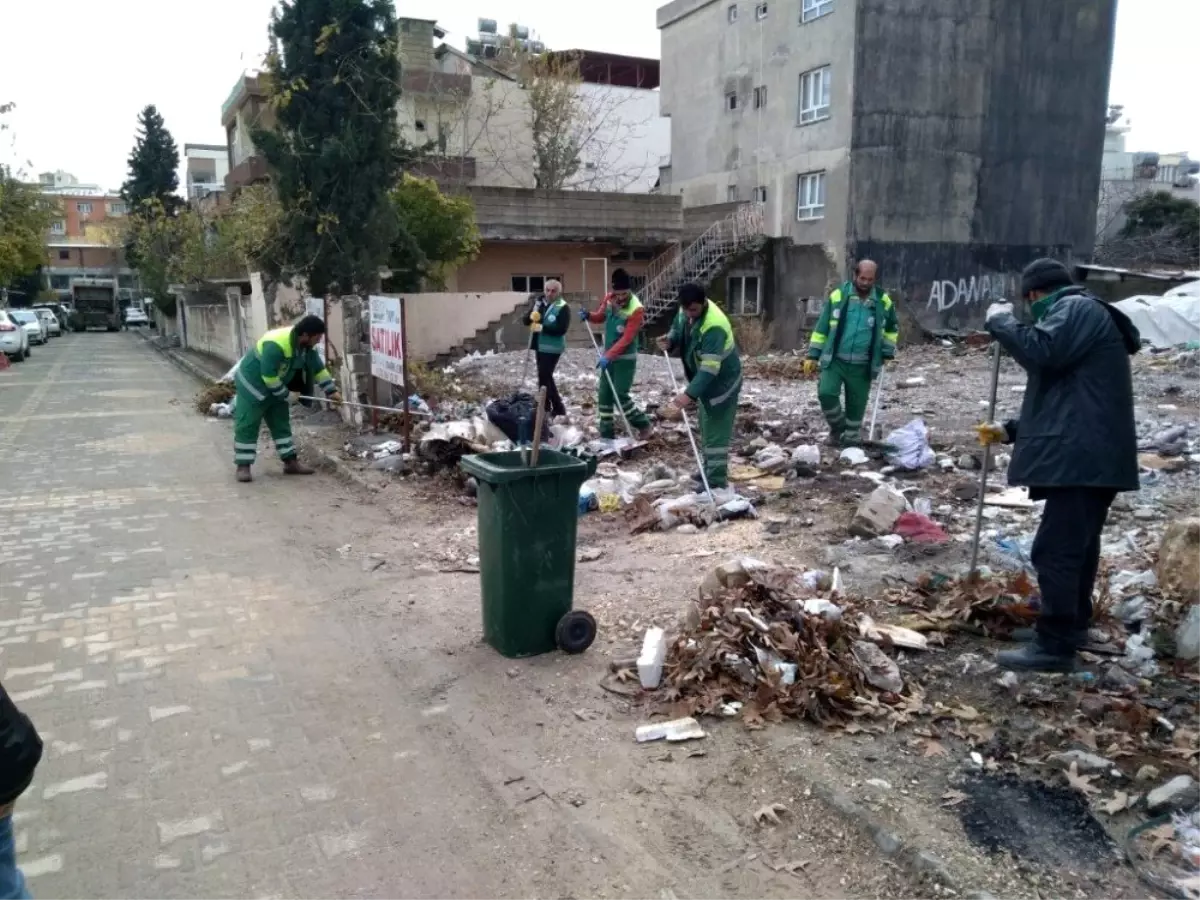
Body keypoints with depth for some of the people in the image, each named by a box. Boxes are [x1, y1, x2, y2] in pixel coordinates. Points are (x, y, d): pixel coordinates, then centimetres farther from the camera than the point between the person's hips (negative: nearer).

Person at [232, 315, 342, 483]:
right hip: (252, 384, -9)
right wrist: (285, 394, -19)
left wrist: (331, 390, 2)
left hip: (274, 386, 9)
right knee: (247, 426, -5)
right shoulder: (276, 344, -35)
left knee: (281, 424, 10)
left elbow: (318, 368, 5)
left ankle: (291, 462, 15)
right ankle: (243, 466, 0)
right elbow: (268, 375, -32)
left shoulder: (306, 345, -7)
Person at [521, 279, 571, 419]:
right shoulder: (539, 302, 7)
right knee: (542, 375, 14)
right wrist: (532, 316, -18)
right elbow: (526, 320, 6)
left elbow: (561, 329, -21)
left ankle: (558, 408, -4)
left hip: (552, 347, -7)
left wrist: (542, 328, -26)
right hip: (540, 345, 7)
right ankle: (545, 405, 26)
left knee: (545, 376, -12)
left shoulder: (563, 307, -12)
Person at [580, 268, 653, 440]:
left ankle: (643, 425, 13)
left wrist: (608, 356, -28)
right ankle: (606, 434, 18)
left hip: (625, 359, -7)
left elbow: (626, 339, -24)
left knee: (620, 397, -8)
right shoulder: (609, 298, -3)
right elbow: (601, 316, 16)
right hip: (609, 356, 7)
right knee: (604, 396, 9)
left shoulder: (636, 310, -23)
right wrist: (588, 316, -6)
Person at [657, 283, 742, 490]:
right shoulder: (686, 310, -9)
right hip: (705, 379, 9)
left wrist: (690, 394, -45)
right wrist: (670, 340, -12)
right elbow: (677, 328, 12)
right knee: (707, 428, 19)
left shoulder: (714, 327, -35)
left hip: (722, 380, -9)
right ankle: (710, 471, 32)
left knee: (716, 431, -6)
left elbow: (710, 368, -39)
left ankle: (717, 481, 0)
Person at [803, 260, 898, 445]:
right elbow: (821, 328, 4)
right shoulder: (838, 296, -2)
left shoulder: (883, 302, 1)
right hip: (834, 360, -1)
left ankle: (850, 441, 24)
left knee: (856, 405, 6)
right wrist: (813, 355, 2)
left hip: (862, 366, 1)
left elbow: (892, 328, 21)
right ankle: (837, 425, 9)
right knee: (826, 393, -19)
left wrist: (887, 352, 13)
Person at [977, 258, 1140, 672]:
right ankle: (1072, 624, 31)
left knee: (1055, 549, -10)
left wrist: (1001, 319, -8)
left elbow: (1041, 350, -25)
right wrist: (1010, 430, 28)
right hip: (1094, 454, 11)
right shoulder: (1079, 316, 27)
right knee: (1078, 544, 19)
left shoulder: (1077, 308, -5)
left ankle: (1054, 645, -6)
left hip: (1082, 456, -11)